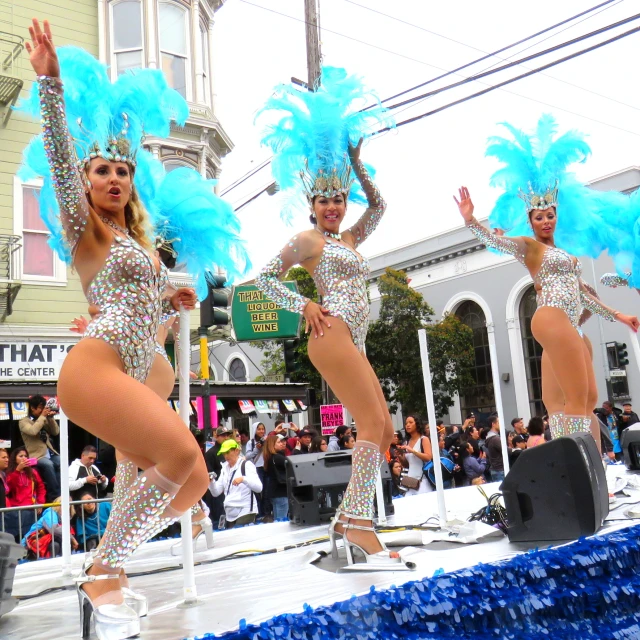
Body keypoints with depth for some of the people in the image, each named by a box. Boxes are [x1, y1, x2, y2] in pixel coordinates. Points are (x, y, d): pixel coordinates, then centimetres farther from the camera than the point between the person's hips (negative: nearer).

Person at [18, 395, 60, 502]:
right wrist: (42, 416, -13)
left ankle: (61, 492, -15)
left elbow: (56, 432, 10)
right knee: (48, 464, -35)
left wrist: (50, 418, 1)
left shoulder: (44, 420, 16)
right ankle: (55, 495, -25)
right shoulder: (24, 422, 1)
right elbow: (33, 431, -21)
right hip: (36, 456, -5)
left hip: (50, 454, 5)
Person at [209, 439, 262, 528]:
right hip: (229, 514, 6)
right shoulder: (225, 468, 13)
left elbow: (259, 488, -17)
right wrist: (211, 481, -9)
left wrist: (243, 479, -32)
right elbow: (216, 492, 10)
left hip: (245, 512, -6)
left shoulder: (246, 464, -6)